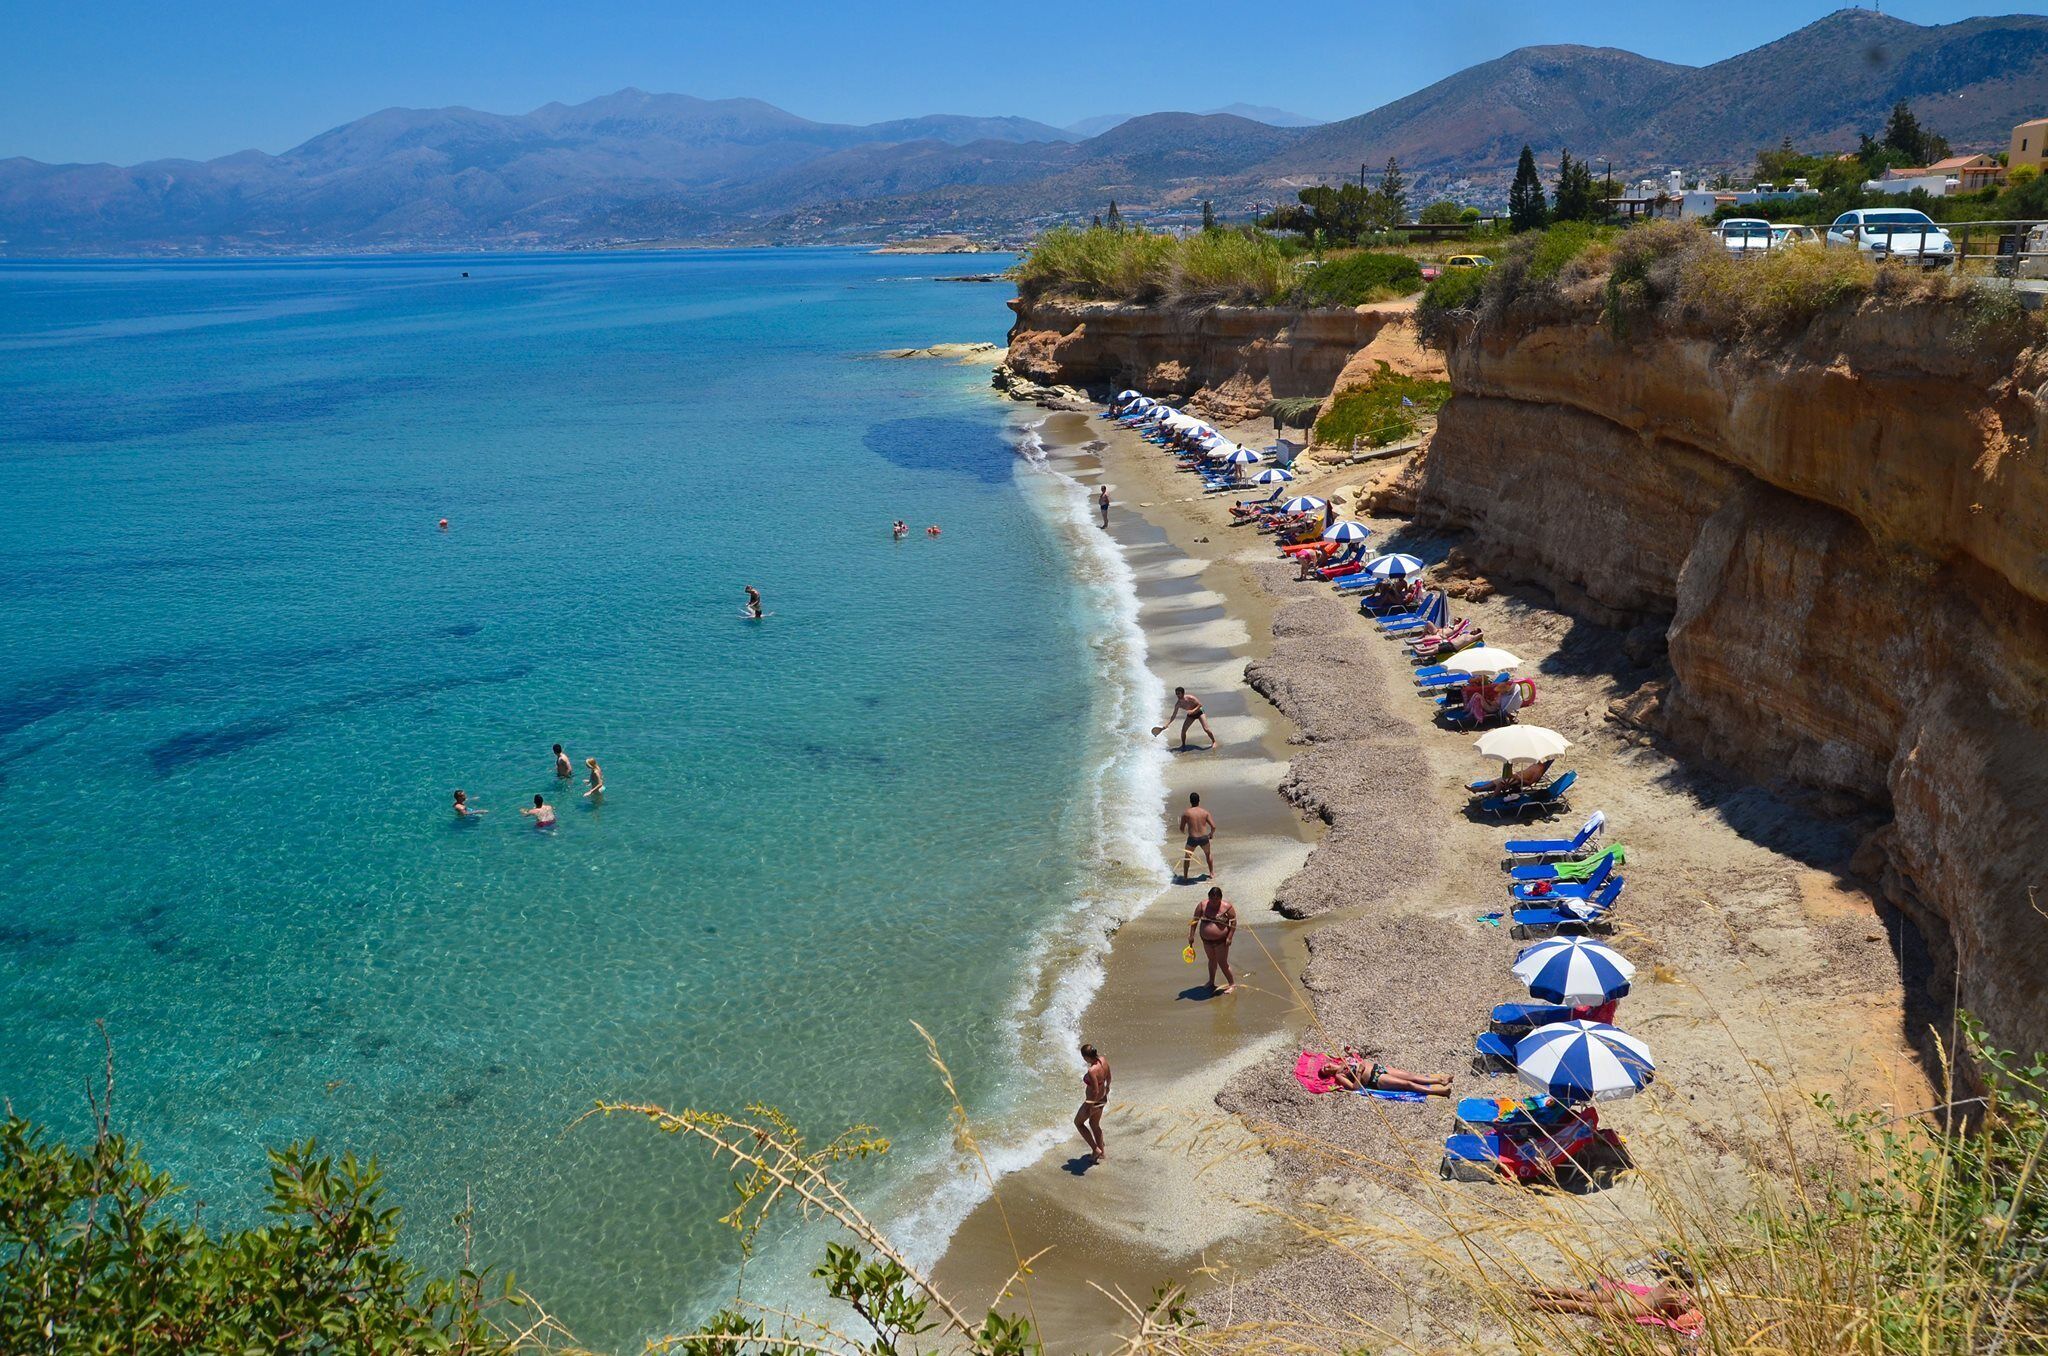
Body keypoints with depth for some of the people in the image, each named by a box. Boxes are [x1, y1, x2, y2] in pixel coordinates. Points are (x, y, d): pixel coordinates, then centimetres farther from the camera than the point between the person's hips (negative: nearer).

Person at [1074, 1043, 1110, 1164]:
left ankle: (1096, 1149, 20)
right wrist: (1107, 1087, 26)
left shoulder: (1092, 1071, -36)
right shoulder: (1103, 1060, -12)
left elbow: (1095, 1091, -32)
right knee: (1095, 1124, 29)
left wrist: (1089, 1107, -19)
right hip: (1103, 1098, 8)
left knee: (1078, 1122, 20)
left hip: (1094, 1101, -8)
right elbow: (1108, 1077, 6)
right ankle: (1102, 1152, 44)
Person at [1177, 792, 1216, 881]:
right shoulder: (1205, 812, -2)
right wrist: (1211, 834, 17)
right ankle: (1212, 873, 39)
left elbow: (1182, 828, -1)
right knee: (1208, 854, 30)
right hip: (1204, 838, 2)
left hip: (1192, 839, -2)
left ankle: (1185, 876, 27)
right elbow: (1213, 826, -4)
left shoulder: (1186, 813, -7)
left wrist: (1184, 831, 24)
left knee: (1187, 856, 24)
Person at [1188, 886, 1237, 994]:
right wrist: (1191, 935, -4)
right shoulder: (1202, 905, -6)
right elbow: (1195, 920, 0)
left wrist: (1229, 938, -16)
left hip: (1221, 941, -4)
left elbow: (1233, 922, -9)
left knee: (1222, 963, -3)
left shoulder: (1227, 907, -14)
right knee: (1212, 960, 21)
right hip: (1206, 940, 4)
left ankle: (1232, 983, 12)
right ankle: (1211, 982, 38)